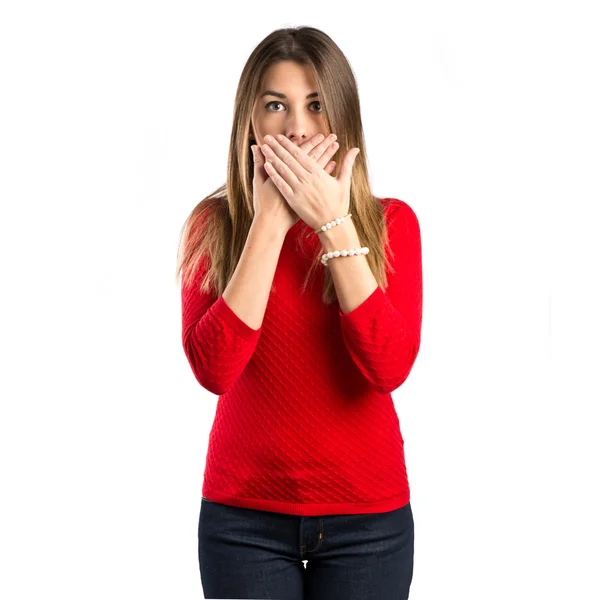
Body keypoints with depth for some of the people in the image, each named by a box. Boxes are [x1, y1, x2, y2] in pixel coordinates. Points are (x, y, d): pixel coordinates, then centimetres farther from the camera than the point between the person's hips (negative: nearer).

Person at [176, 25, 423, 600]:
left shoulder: (389, 222, -2)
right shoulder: (214, 223, -2)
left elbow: (390, 367, -17)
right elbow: (213, 368, -17)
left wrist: (334, 224, -18)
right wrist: (270, 221, -19)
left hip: (368, 514, 0)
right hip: (243, 513, 0)